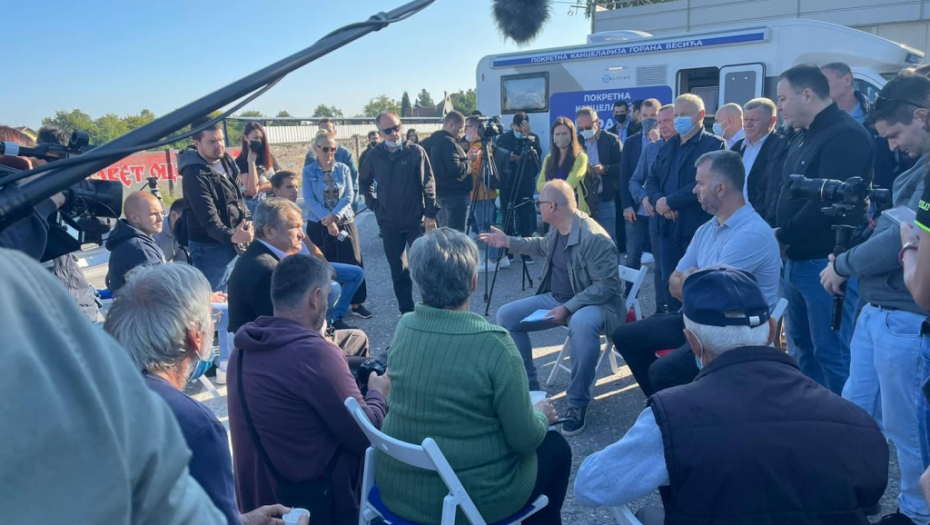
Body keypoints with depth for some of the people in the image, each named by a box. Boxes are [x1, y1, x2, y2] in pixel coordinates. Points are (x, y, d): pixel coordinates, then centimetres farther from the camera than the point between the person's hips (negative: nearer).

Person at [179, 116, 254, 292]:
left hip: (235, 242, 8)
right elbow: (209, 218, -31)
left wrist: (247, 222, 13)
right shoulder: (195, 175, -21)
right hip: (211, 247, -8)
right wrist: (230, 236, -46)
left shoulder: (225, 160, 4)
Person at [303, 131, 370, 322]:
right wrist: (327, 220, -19)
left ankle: (356, 303, 19)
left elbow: (349, 196, -5)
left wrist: (334, 216, -19)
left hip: (345, 223, 2)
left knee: (352, 263, 6)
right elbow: (309, 200, -9)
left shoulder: (343, 169, 2)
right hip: (318, 226, -1)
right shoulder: (308, 171, -2)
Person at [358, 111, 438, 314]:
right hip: (389, 223, 3)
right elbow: (364, 181, 19)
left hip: (416, 220, -3)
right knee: (398, 270, 9)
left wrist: (430, 213, -12)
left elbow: (428, 184, -6)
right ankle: (407, 312, 19)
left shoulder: (416, 151, -6)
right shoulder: (374, 156, 2)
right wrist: (373, 203, 7)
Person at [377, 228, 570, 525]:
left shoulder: (403, 328, -7)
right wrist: (542, 415, 6)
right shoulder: (493, 343, -24)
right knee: (555, 447, 20)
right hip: (470, 498, -5)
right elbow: (525, 439, -17)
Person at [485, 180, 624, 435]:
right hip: (556, 298, 9)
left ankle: (578, 405, -25)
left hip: (595, 303, -9)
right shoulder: (557, 230, 2)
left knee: (581, 323, -43)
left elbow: (606, 285, -26)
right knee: (506, 316, -1)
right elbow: (544, 246, 26)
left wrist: (568, 308, -30)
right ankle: (529, 388, 8)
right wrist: (508, 241, 25)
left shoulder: (594, 237, -25)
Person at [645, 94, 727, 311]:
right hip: (668, 227, 7)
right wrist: (658, 200, -8)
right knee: (670, 284, 12)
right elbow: (651, 180, 13)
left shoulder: (715, 145, -5)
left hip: (698, 227, -7)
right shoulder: (667, 147, 18)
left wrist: (670, 201, -16)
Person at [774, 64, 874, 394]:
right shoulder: (805, 137, 16)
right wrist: (777, 232, 1)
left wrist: (782, 235, -14)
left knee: (831, 354, -1)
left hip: (826, 262, -10)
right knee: (801, 349, 17)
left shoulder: (846, 135, -15)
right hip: (798, 259, 10)